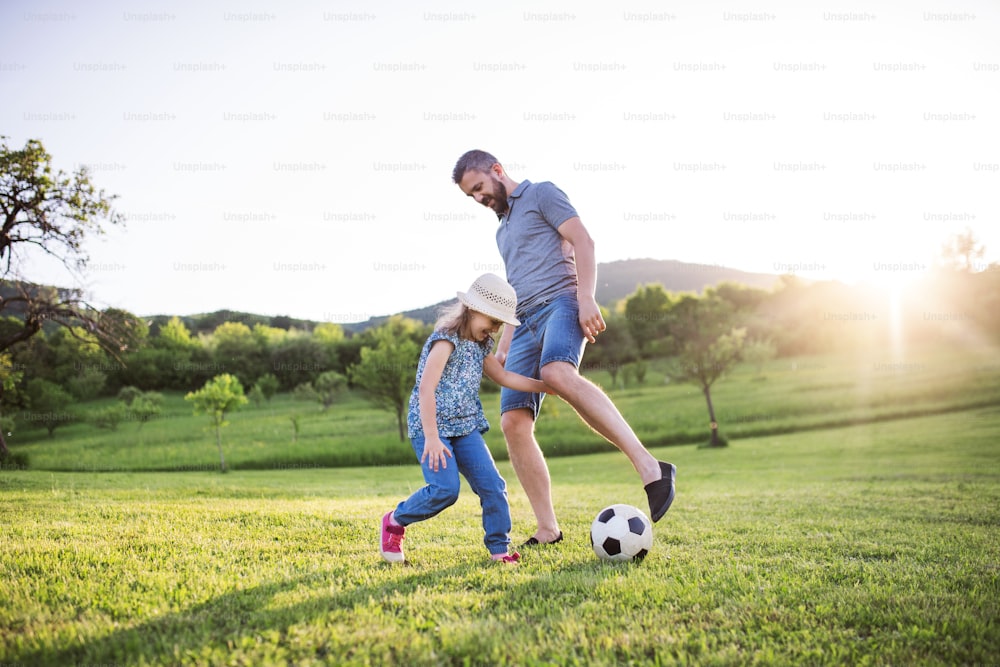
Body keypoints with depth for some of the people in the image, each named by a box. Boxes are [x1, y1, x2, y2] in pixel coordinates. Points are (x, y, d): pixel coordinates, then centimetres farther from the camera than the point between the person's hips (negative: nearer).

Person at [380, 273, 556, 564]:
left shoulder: (481, 346, 12)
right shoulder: (446, 340, -15)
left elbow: (504, 377, 24)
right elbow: (426, 389, -21)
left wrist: (547, 386, 19)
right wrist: (432, 438, -25)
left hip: (466, 428, 8)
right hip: (431, 427, -8)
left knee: (492, 485, -5)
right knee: (445, 488, -19)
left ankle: (499, 548, 7)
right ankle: (394, 521, 5)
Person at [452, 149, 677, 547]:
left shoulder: (541, 194, 9)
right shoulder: (503, 230, 31)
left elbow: (581, 240, -4)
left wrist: (586, 297, -18)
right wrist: (503, 345, 25)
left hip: (559, 303, -8)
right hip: (525, 323, 8)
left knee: (556, 372, -39)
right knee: (513, 422, -9)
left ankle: (650, 468, -44)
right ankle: (547, 530, -5)